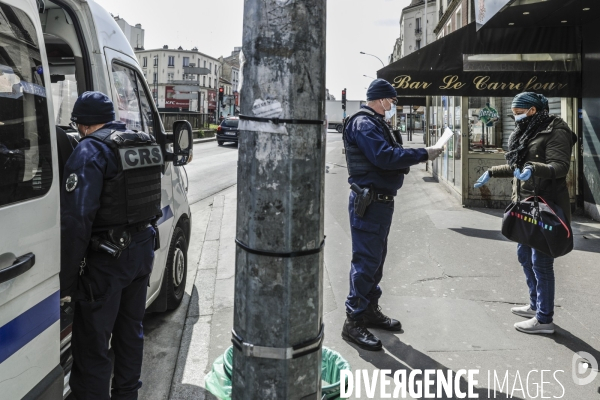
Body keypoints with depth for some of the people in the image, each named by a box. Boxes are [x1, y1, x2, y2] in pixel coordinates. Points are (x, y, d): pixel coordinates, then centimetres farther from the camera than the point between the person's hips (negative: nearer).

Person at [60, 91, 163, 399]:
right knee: (130, 331, 23)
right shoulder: (145, 143, 9)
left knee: (91, 346, 4)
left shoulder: (91, 150, -15)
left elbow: (75, 221, -22)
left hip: (107, 258, -8)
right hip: (142, 249, 8)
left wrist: (65, 281, -18)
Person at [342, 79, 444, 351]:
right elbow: (385, 157, -25)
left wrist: (417, 156, 4)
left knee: (376, 258, 17)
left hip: (381, 202, 11)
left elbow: (388, 155, 17)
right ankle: (354, 322, 1)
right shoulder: (364, 124, -14)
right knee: (366, 261, -8)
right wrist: (423, 155, -19)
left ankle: (370, 310, 30)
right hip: (368, 202, -11)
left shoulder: (376, 124, 20)